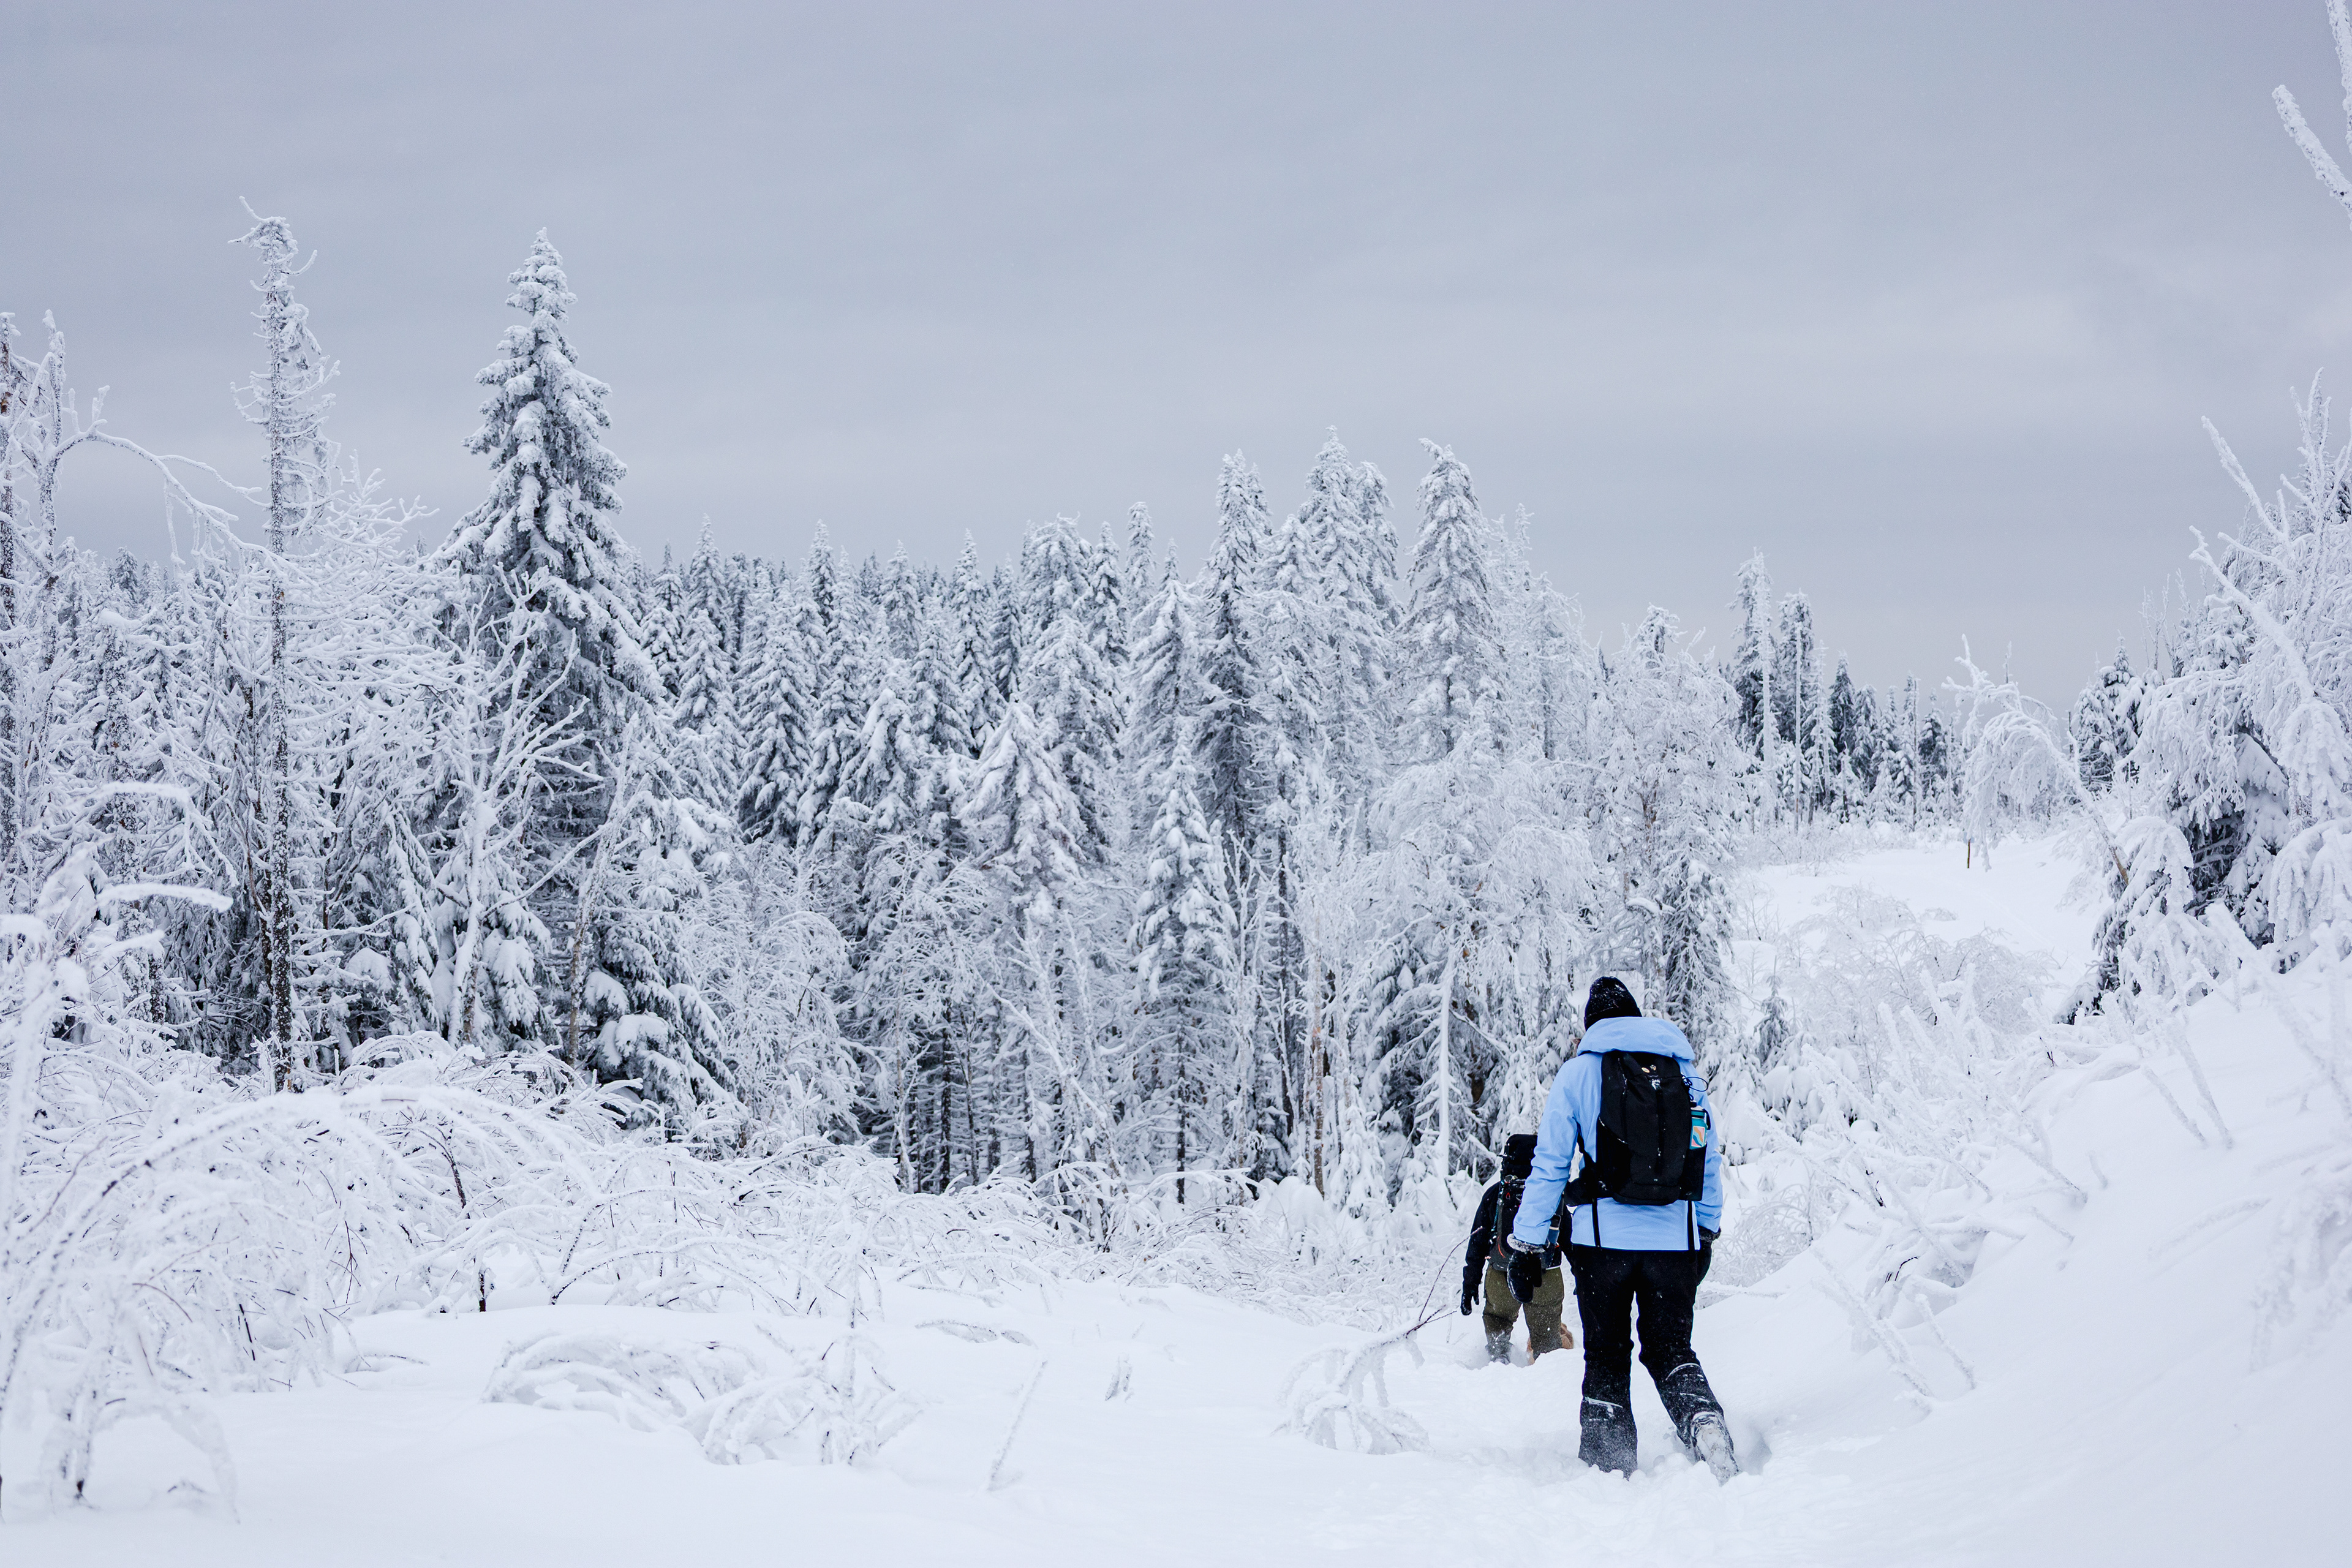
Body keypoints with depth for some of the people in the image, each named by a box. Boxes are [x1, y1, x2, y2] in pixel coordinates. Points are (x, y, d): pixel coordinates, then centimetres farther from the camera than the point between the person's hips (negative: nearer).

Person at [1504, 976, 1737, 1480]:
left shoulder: (1580, 1072, 1)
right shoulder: (1685, 1073, 10)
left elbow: (1549, 1166, -1)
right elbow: (1710, 1161, 15)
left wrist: (1526, 1246, 2)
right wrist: (1708, 1234, 26)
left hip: (1603, 1239, -2)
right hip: (1675, 1241, 2)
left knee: (1606, 1357, 11)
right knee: (1670, 1349, 11)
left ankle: (1609, 1463, 10)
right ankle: (1703, 1420, -16)